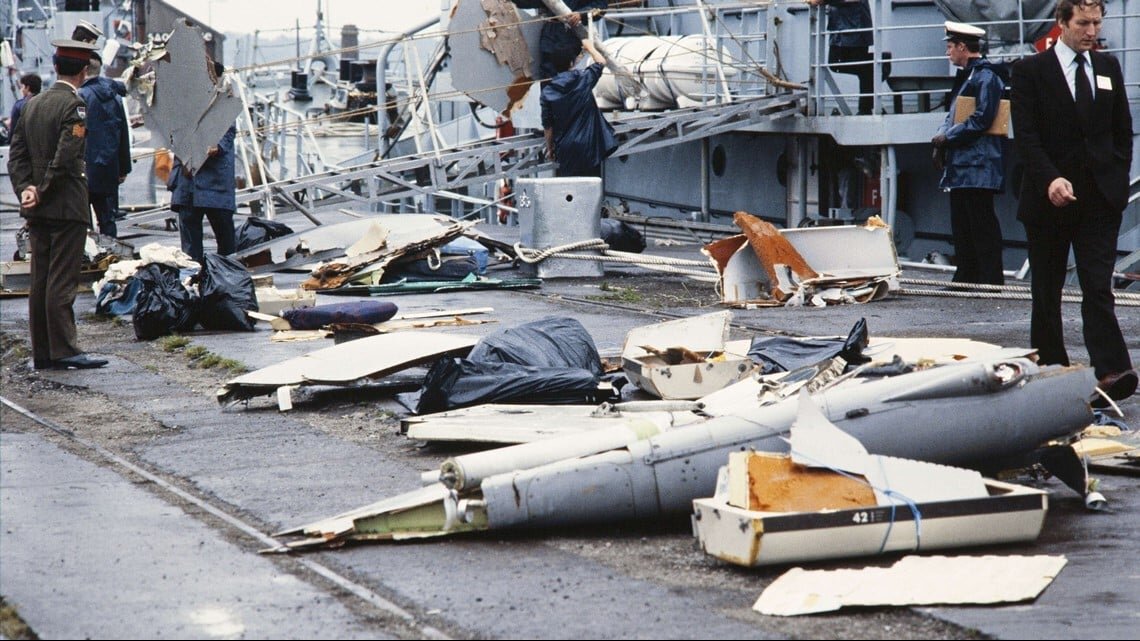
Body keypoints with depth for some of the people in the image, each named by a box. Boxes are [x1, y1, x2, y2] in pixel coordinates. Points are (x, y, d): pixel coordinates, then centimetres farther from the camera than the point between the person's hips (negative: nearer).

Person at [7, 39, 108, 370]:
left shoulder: (33, 104, 13)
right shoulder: (74, 105, -11)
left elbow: (16, 154, 10)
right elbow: (66, 156, -18)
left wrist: (26, 189, 0)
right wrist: (43, 192, -10)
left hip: (38, 211, 7)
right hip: (67, 207, -7)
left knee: (40, 281, 7)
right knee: (62, 281, -8)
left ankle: (42, 354, 9)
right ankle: (64, 350, -9)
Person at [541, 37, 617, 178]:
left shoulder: (548, 92, -1)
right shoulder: (583, 79, -4)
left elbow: (547, 125, 2)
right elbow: (600, 62, 13)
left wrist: (550, 148, 13)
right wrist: (590, 47, 31)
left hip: (565, 149, 1)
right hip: (588, 145, -1)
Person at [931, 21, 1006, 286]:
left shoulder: (986, 78, -11)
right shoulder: (969, 77, 19)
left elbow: (981, 120, -19)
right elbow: (953, 116, 22)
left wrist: (947, 137, -11)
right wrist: (941, 139, 3)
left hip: (977, 167, -10)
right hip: (960, 168, 10)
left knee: (982, 227, -8)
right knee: (962, 226, 12)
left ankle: (991, 281, -7)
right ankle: (966, 277, 17)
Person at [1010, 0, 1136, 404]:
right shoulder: (1030, 71, -1)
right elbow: (1026, 136, -9)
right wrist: (1050, 180, -22)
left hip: (1100, 199, 2)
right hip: (1048, 199, -2)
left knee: (1098, 288, -10)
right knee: (1047, 291, 7)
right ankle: (1049, 367, 17)